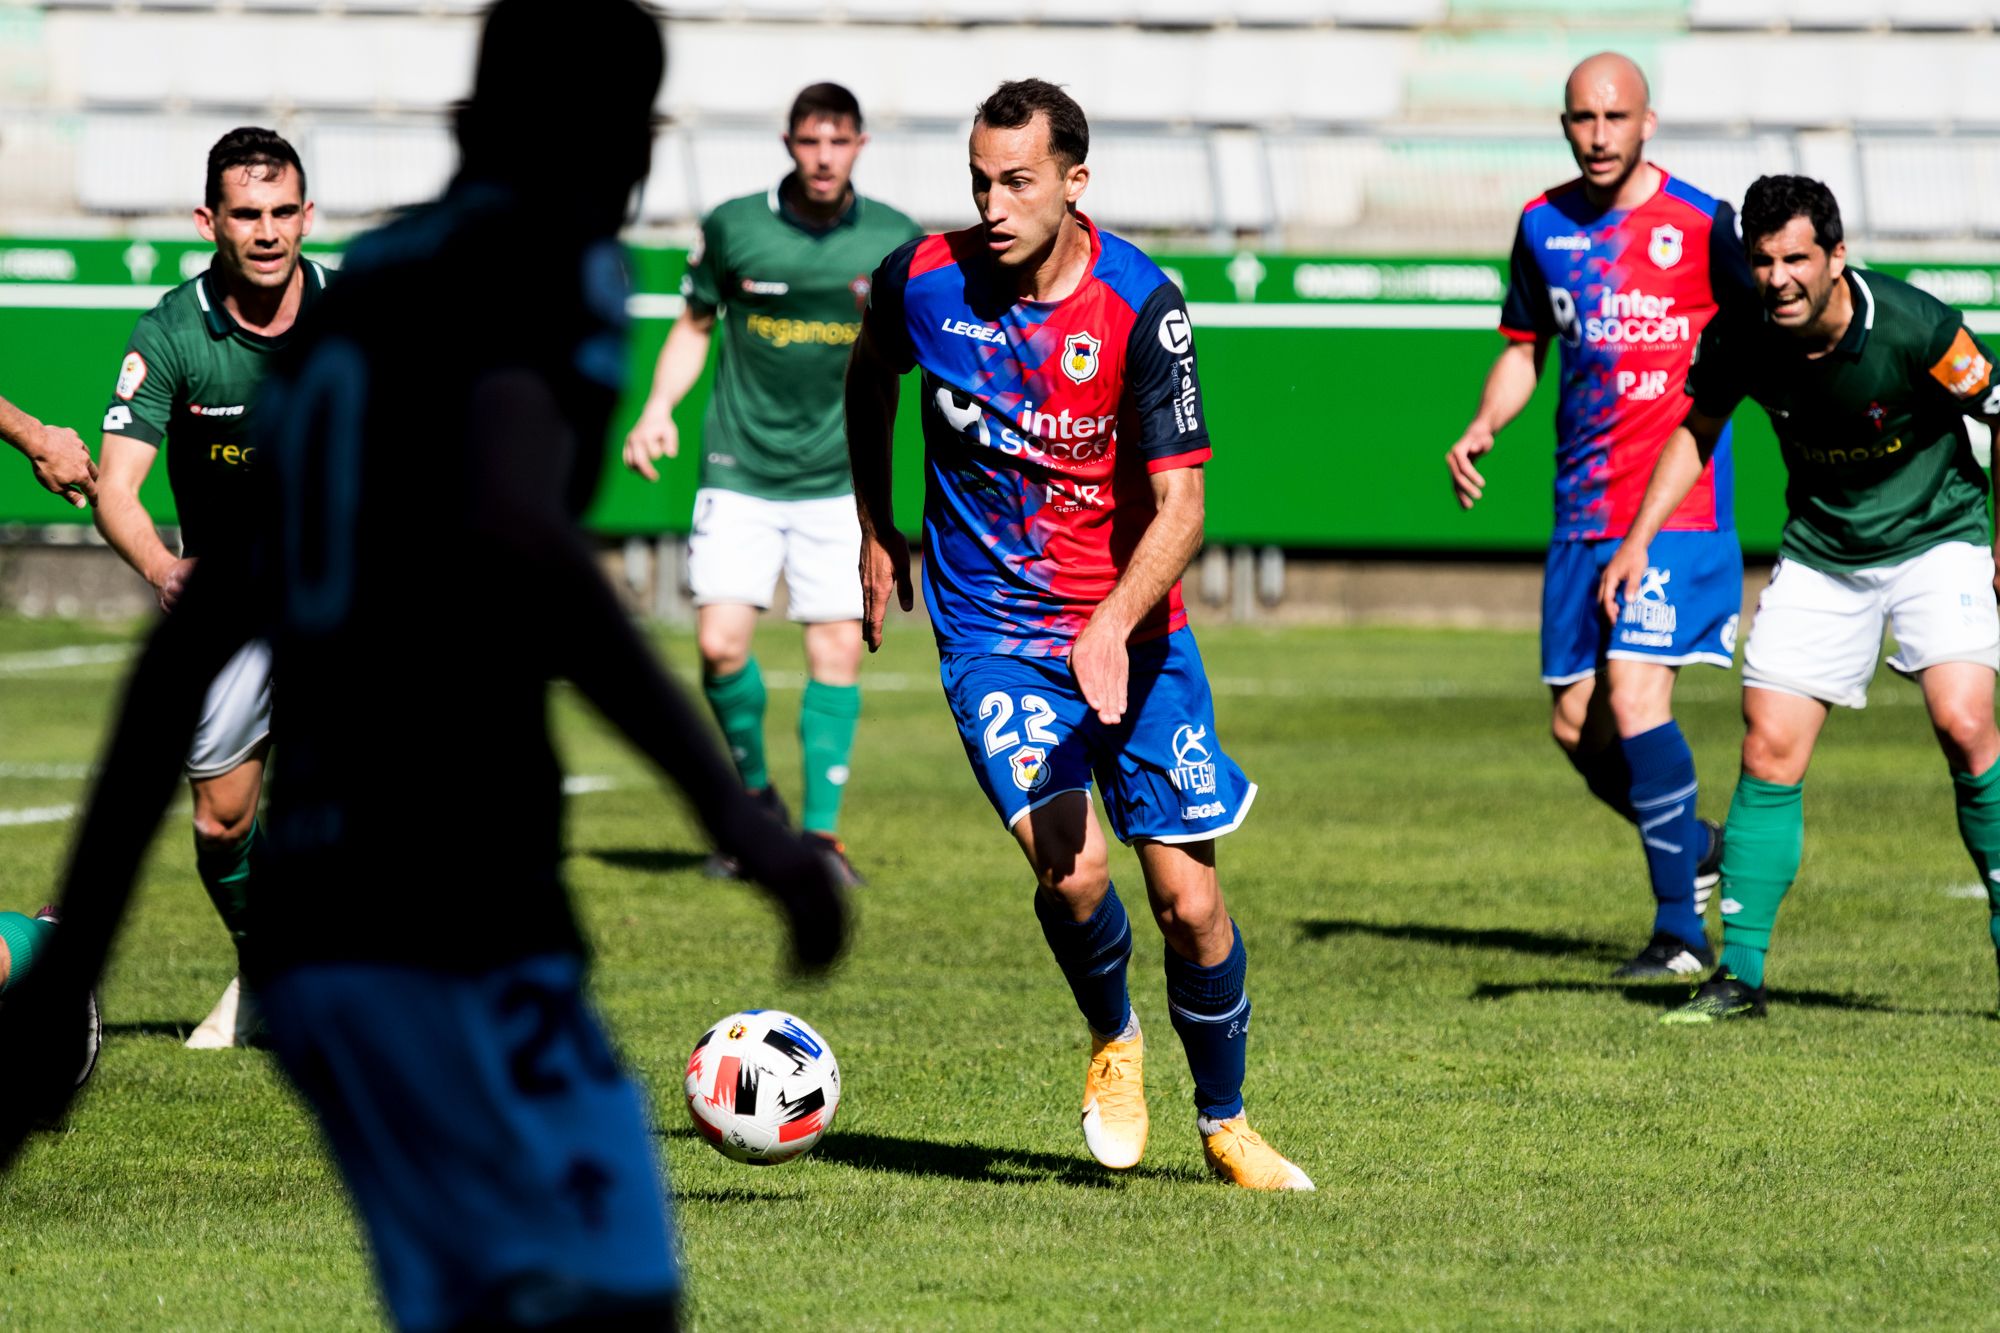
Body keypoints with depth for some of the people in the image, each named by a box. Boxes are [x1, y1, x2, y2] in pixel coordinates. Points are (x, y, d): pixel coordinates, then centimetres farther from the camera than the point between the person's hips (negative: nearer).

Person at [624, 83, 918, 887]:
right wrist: (658, 411, -2)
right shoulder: (733, 227, -2)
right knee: (721, 642, -11)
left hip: (837, 480, 0)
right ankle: (755, 799, 13)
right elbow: (695, 326, 10)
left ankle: (821, 831, 2)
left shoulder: (895, 240, -2)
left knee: (838, 648, -6)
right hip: (739, 475, 0)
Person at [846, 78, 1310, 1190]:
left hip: (1131, 633, 0)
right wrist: (877, 530, 20)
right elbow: (872, 378, 16)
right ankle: (1113, 1043, 10)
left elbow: (1180, 502, -18)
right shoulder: (925, 282, -9)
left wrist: (1115, 625, -33)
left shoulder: (1139, 304, -16)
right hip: (993, 632, 0)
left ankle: (1226, 1122, 24)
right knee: (1073, 866, -21)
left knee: (1190, 901, 0)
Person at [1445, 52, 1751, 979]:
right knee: (1576, 724, 5)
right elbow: (1525, 348, 20)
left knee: (1634, 692, -18)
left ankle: (1681, 927, -10)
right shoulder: (1543, 227, 9)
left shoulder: (1702, 226, -6)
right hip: (1583, 511, 6)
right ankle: (1697, 847, 31)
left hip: (1679, 503, -6)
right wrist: (1481, 430, 4)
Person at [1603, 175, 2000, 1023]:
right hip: (1821, 553, 4)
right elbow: (1698, 428, 7)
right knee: (1769, 749, -4)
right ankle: (1740, 972, 4)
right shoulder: (1741, 340, -14)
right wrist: (1640, 536, -1)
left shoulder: (1913, 327, -25)